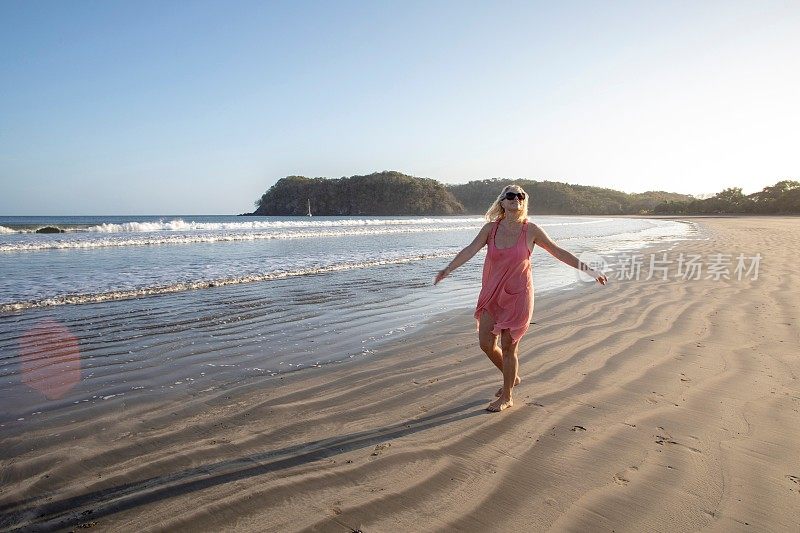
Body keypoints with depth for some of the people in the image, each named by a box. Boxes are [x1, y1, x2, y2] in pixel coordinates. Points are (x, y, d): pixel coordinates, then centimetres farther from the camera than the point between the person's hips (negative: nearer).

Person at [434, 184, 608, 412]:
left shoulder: (531, 230, -4)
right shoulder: (491, 228, 0)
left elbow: (558, 252, 3)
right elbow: (470, 250, -13)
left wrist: (589, 270, 4)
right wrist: (448, 268, -29)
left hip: (517, 295, -3)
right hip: (492, 295, 3)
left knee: (508, 347, 2)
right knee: (486, 343, 4)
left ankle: (506, 397, 23)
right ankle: (512, 378, 34)